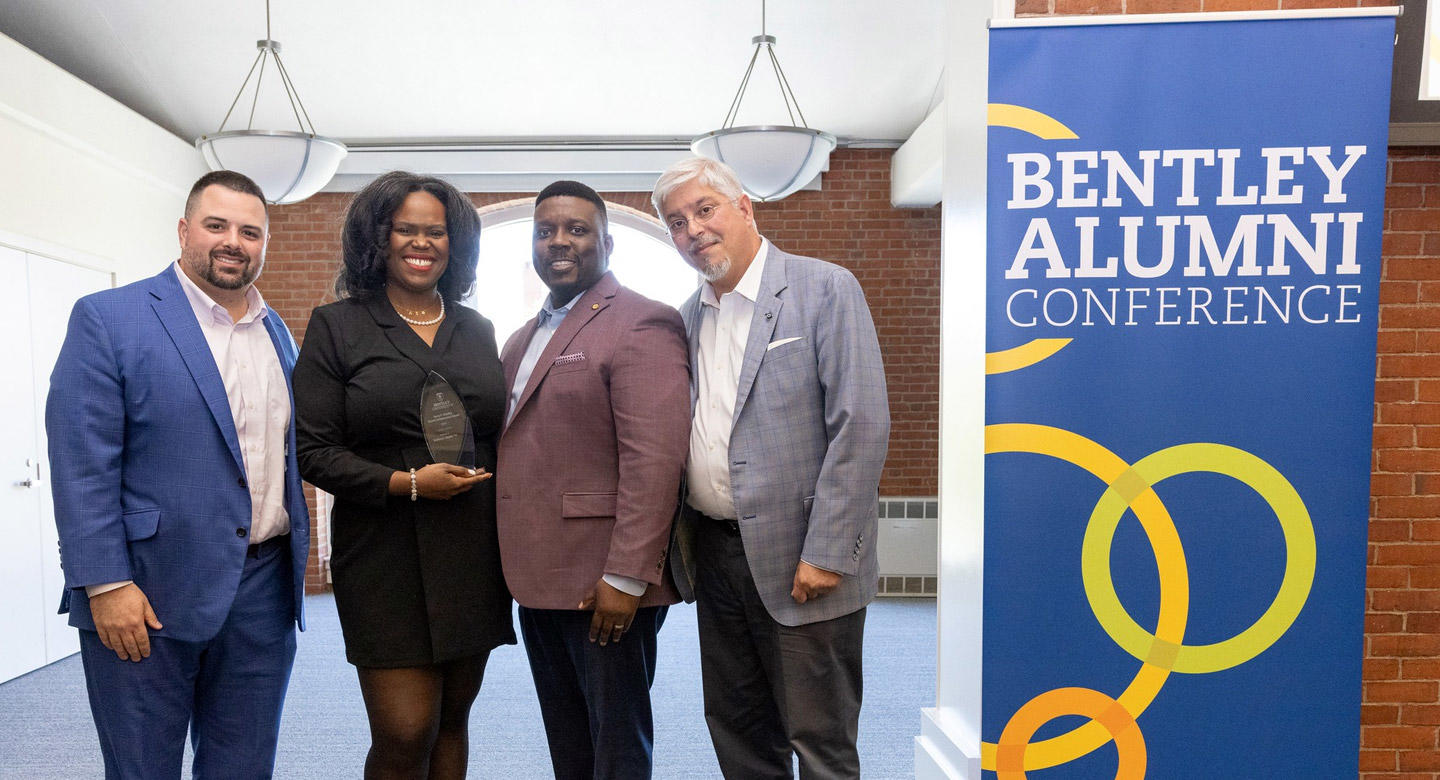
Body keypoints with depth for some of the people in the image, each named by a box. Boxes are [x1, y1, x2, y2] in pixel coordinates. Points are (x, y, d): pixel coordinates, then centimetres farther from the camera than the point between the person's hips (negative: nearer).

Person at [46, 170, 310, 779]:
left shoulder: (278, 332, 12)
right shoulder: (107, 318, -6)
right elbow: (81, 463, -11)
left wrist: (295, 562, 11)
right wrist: (105, 584, -16)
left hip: (265, 594, 5)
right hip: (146, 596, -5)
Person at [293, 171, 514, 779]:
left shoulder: (477, 330, 12)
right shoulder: (336, 326, 0)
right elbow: (314, 452, -4)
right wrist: (407, 483, -17)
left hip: (473, 555, 4)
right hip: (386, 557, -4)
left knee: (452, 717, 13)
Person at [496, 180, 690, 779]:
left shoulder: (640, 325, -12)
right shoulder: (523, 339, 16)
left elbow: (654, 459, -20)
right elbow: (514, 446, 17)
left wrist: (626, 577, -23)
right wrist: (518, 571, 10)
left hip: (606, 588, -8)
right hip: (540, 582, 8)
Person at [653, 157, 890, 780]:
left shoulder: (826, 289, -9)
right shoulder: (688, 317, 11)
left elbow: (862, 425, -16)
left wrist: (826, 553, -19)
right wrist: (679, 542, 6)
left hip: (801, 563, -6)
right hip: (714, 553, 6)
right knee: (735, 728, 18)